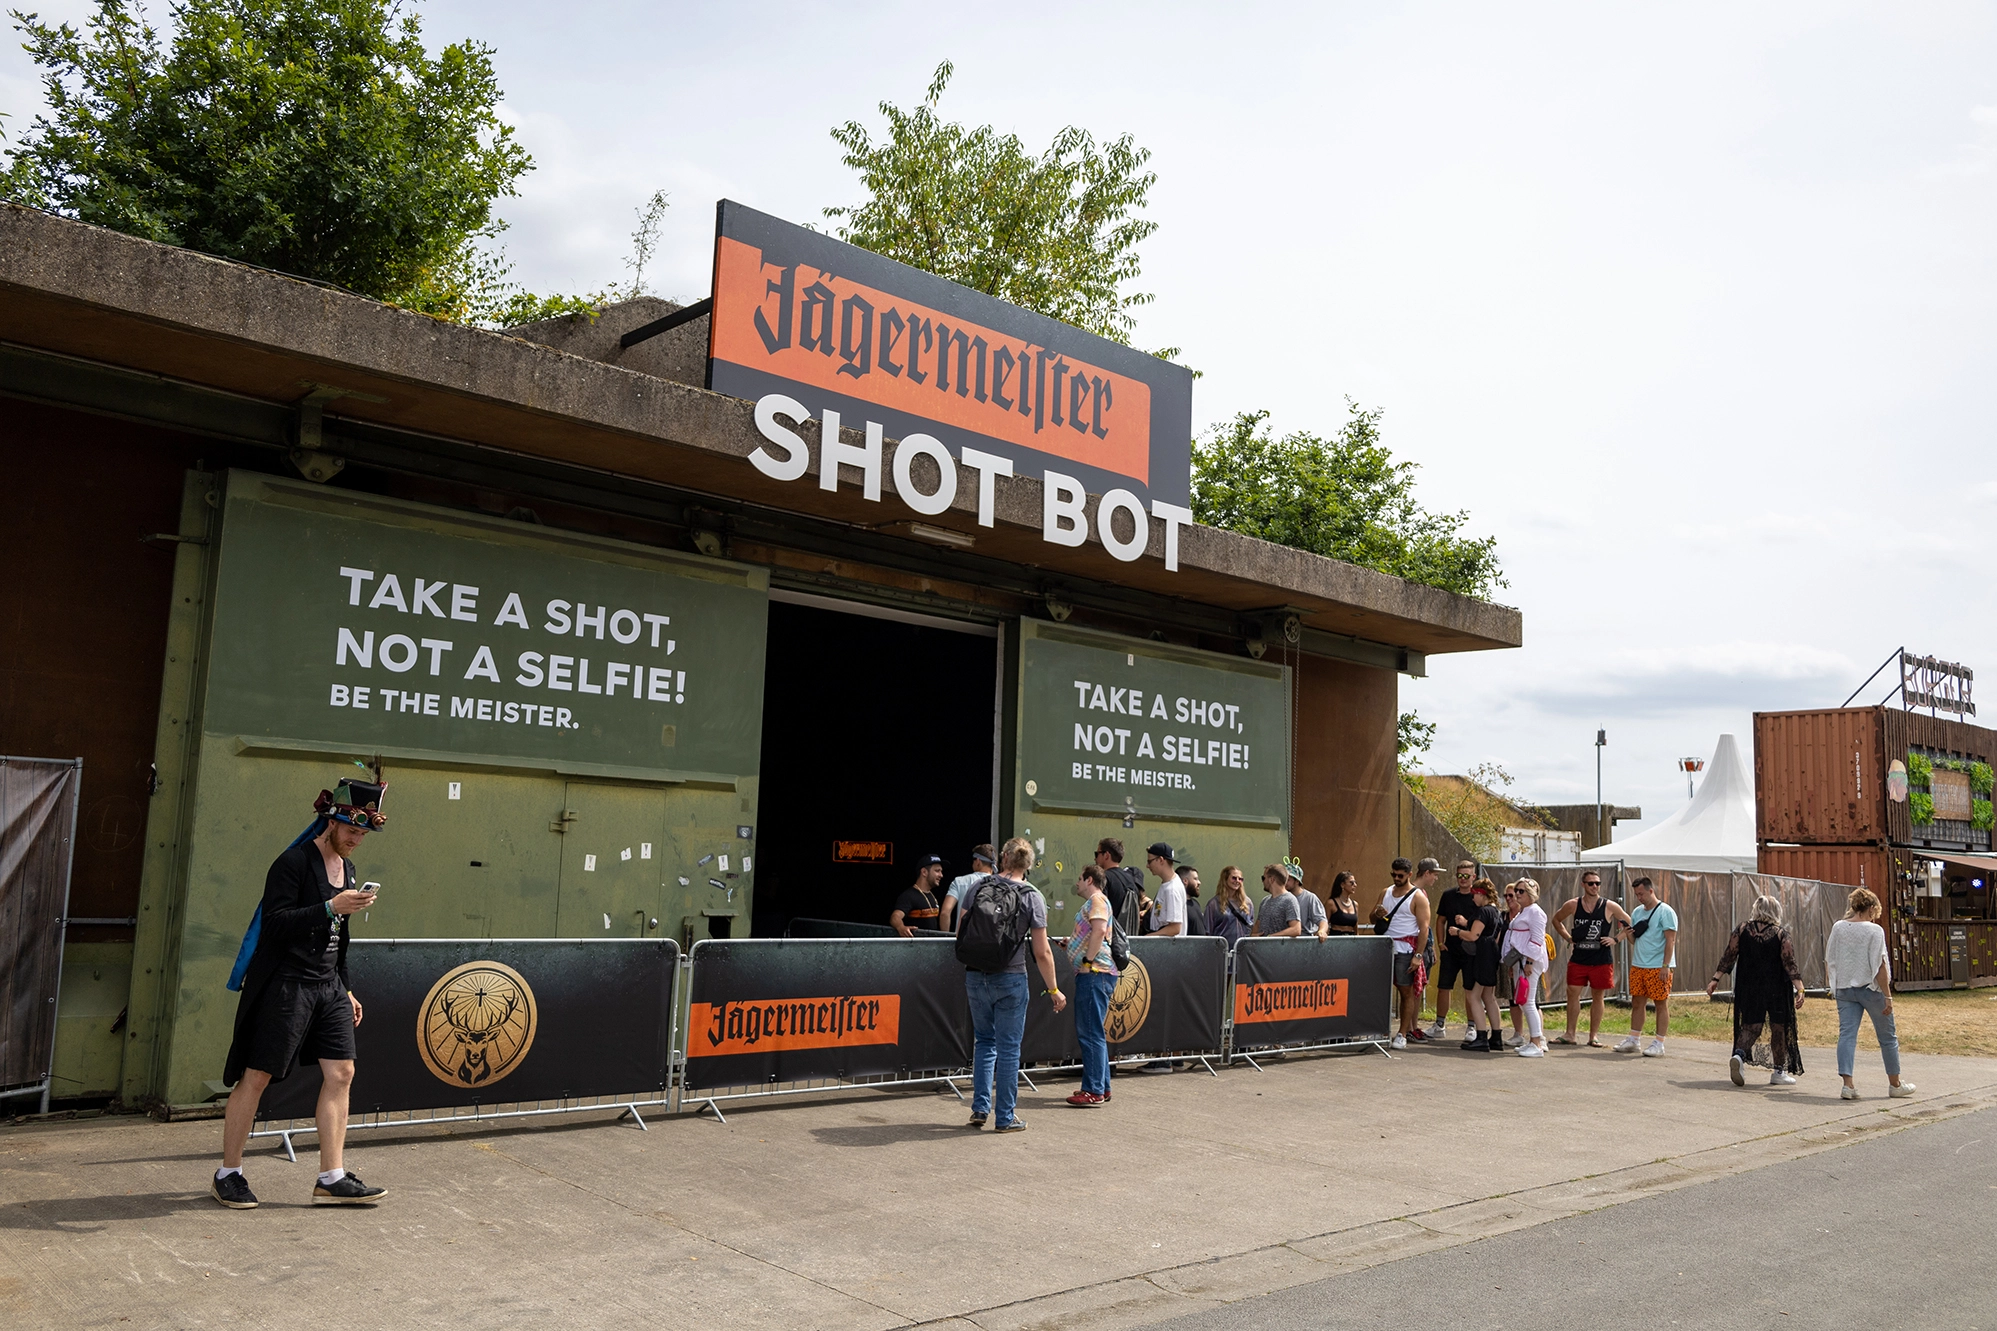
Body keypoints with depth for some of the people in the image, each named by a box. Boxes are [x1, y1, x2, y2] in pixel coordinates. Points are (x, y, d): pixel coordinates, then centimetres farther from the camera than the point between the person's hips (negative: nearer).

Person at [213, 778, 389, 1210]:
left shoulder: (346, 867, 15)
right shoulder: (293, 863, -10)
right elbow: (275, 922, -20)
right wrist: (330, 908, -27)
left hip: (328, 986, 8)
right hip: (286, 984, -8)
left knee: (341, 1073, 2)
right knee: (256, 1076, 1)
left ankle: (332, 1178, 6)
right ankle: (228, 1174, 16)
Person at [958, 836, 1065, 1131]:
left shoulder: (977, 889, 2)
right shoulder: (1032, 896, -6)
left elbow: (960, 936, 8)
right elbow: (1042, 952, -7)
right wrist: (1054, 989, 3)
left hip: (975, 976, 3)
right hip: (1010, 978, -3)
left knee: (984, 1041, 18)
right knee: (1008, 1047, 6)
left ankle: (980, 1108, 15)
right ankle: (1006, 1117, 12)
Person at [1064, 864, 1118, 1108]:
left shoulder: (1097, 900, -7)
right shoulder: (1092, 902, 24)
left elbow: (1099, 931, -22)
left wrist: (1087, 961, -21)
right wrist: (1071, 945, 19)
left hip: (1095, 973, -11)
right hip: (1090, 975, 11)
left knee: (1091, 1034, -10)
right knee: (1090, 1033, 15)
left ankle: (1094, 1092, -9)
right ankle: (1101, 1087, 21)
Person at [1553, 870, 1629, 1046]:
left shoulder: (1609, 907, -5)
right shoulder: (1572, 905, 0)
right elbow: (1556, 920, 17)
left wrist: (1615, 939, -5)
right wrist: (1568, 938, 7)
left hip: (1601, 960, -1)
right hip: (1578, 958, 2)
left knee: (1598, 997, 6)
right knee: (1572, 993, 0)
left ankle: (1593, 1036, 15)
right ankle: (1570, 1034, 8)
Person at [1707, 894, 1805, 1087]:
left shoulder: (1742, 931, 1)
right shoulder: (1780, 934, -5)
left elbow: (1728, 957, -1)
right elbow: (1790, 964, -11)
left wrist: (1715, 979, 2)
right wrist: (1799, 989, -12)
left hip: (1748, 989, 2)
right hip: (1776, 990, -2)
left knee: (1750, 1026, 7)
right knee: (1778, 1028, 10)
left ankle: (1739, 1055, -19)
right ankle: (1779, 1072, 16)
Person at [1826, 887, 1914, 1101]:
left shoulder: (1838, 927, 2)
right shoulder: (1874, 930, -11)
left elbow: (1829, 962, 7)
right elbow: (1880, 966, -15)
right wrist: (1888, 996, -11)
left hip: (1844, 989, 3)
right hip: (1871, 988, -3)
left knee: (1847, 1034, 1)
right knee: (1888, 1037, 13)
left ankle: (1848, 1085, -9)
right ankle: (1895, 1085, 24)